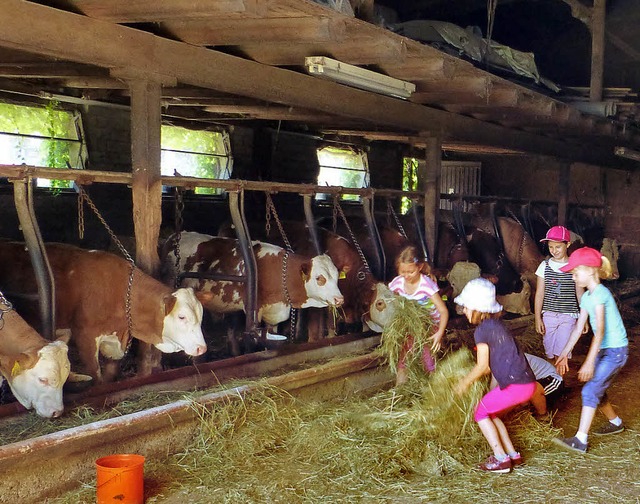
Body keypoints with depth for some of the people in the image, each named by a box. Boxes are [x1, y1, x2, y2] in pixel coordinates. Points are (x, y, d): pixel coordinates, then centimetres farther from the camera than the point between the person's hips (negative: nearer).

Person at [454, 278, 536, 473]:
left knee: (481, 413, 7)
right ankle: (512, 455, 21)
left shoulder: (482, 330, -11)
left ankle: (501, 458, 5)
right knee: (490, 413, 21)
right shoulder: (496, 324, 17)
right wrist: (471, 377, 26)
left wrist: (465, 382, 7)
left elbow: (482, 366, -8)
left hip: (515, 384, -9)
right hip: (527, 382, 9)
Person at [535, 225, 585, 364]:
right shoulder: (545, 266, 0)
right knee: (549, 352, 9)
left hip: (568, 316, -2)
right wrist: (538, 318, 0)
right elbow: (540, 293, 3)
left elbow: (580, 293, 3)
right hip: (549, 315, 2)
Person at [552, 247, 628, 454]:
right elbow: (578, 328, 10)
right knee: (596, 389, 15)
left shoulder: (599, 294, -21)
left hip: (616, 350, -9)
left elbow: (600, 331, -27)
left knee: (590, 390, -13)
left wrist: (589, 362, -31)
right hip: (604, 350, 9)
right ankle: (615, 422, 38)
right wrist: (564, 353, 10)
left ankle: (580, 440, -12)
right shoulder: (587, 297, 8)